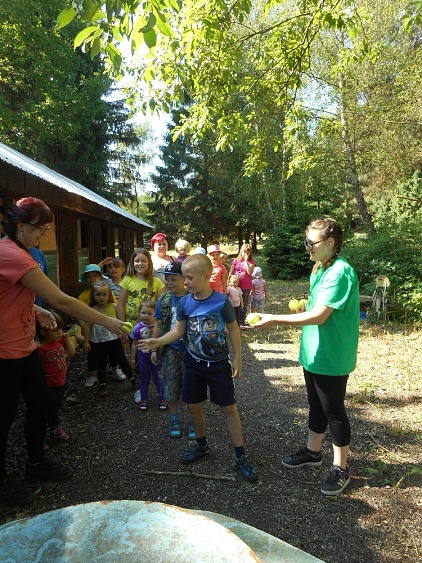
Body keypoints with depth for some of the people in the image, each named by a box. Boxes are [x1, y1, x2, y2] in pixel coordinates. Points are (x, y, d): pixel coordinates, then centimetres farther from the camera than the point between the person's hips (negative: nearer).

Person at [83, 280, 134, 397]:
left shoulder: (114, 307, -6)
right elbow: (88, 326, -2)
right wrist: (86, 341, -3)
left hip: (113, 339, 0)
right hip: (98, 342, 0)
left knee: (122, 360, 9)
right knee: (101, 364, 13)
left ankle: (132, 378, 27)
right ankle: (102, 385, 27)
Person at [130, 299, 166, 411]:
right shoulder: (138, 328, -11)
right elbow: (135, 344, 1)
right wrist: (133, 358, 6)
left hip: (156, 356, -1)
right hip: (143, 356, 1)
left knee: (158, 378, 10)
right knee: (144, 379, 16)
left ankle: (162, 399, 27)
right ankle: (143, 400, 31)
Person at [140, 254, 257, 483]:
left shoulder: (221, 300, -15)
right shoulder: (185, 302, -6)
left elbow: (233, 329, -6)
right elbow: (178, 330, 0)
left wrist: (237, 358, -4)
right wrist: (157, 342, -15)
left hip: (219, 364, -3)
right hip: (193, 363, 4)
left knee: (229, 408, 3)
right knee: (193, 406, 13)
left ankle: (240, 456, 18)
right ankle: (201, 445, 38)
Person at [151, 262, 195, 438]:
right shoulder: (164, 300, 0)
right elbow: (158, 326, 6)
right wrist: (154, 349, 6)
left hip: (189, 349, -3)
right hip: (170, 350, 3)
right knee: (171, 387, 13)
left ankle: (192, 421, 26)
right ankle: (174, 419, 32)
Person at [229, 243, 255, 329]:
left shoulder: (251, 261, -1)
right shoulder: (236, 260, 2)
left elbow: (249, 272, -17)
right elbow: (231, 273, 7)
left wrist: (246, 260, -17)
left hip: (246, 287, -1)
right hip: (235, 285, 1)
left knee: (244, 305, 8)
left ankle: (241, 323, 19)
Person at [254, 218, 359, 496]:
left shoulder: (340, 272, -23)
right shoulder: (319, 269, 7)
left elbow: (318, 316, -27)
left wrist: (276, 320, -25)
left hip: (332, 357, -9)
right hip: (314, 353, 9)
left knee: (333, 411, 8)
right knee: (316, 405, 22)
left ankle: (341, 468, 28)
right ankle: (313, 452, 41)